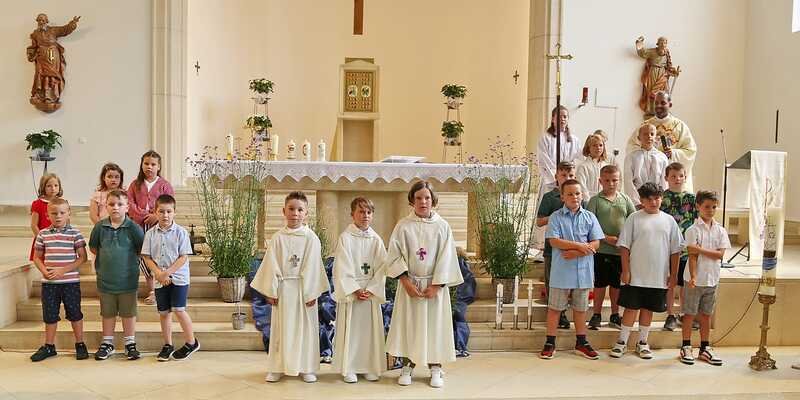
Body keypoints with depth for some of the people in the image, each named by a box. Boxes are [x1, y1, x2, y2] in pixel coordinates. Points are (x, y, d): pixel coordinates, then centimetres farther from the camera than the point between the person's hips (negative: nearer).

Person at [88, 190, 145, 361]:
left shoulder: (132, 227, -10)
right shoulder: (100, 227, -3)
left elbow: (143, 249, -2)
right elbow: (93, 247, 11)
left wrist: (129, 258, -1)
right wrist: (107, 258, 6)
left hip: (127, 280, -2)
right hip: (106, 280, 2)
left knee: (128, 313, 9)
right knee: (108, 313, 14)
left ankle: (130, 344, 21)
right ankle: (107, 343, 26)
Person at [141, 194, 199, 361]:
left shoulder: (181, 232, -6)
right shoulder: (150, 234, 3)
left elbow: (183, 257, -8)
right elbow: (147, 257, 2)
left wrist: (167, 272, -16)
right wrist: (158, 273, -13)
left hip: (179, 277, -3)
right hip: (160, 280, 4)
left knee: (178, 309, -9)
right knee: (163, 312, 10)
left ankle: (191, 342, 7)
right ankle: (168, 345, 23)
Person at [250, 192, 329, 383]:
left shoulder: (311, 238, -4)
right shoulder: (277, 238, 0)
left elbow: (312, 267, -6)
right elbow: (272, 266, 0)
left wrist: (311, 293, -8)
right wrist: (270, 291, -4)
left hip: (304, 289, -1)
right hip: (283, 289, 1)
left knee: (305, 328, 6)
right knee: (281, 328, 9)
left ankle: (307, 368, 16)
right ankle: (277, 367, 18)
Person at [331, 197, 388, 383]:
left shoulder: (376, 240, 4)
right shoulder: (345, 238, -5)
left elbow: (381, 268, 0)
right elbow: (342, 269, -8)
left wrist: (371, 290, -10)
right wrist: (354, 290, -14)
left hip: (371, 292, 3)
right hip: (350, 292, -3)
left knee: (370, 329, 7)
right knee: (350, 329, 1)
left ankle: (371, 367, 17)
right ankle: (349, 369, 10)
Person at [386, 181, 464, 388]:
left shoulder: (442, 226, 0)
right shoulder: (403, 226, 0)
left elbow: (446, 258, -3)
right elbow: (395, 256, -3)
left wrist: (436, 285, -10)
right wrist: (406, 282, -11)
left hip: (435, 285, 0)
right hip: (410, 284, 0)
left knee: (435, 324, 3)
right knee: (408, 324, 3)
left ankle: (435, 368, 12)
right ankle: (407, 367, 13)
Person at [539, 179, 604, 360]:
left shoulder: (589, 217, 5)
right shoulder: (556, 217, -2)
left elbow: (595, 243, -1)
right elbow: (554, 241, -13)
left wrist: (575, 253, -15)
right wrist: (579, 245, -15)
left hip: (583, 270, 3)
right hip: (561, 271, -2)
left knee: (580, 308, 13)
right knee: (555, 307, 4)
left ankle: (581, 342, 24)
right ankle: (550, 343, 12)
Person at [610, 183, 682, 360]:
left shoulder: (669, 220, 5)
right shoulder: (634, 218, -2)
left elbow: (675, 250, 7)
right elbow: (624, 246, -3)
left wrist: (673, 274, 4)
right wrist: (625, 271, -8)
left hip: (658, 277, 2)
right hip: (635, 275, -2)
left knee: (648, 308, 12)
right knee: (631, 307, 3)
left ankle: (642, 343, 23)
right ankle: (622, 342, 14)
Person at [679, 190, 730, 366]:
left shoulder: (720, 231, 4)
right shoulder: (693, 230, -8)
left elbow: (720, 254, -7)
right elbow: (692, 256, -13)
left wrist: (700, 249, -17)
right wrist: (693, 277, -22)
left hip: (712, 279, 4)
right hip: (695, 279, -4)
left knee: (706, 314, 13)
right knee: (690, 314, 5)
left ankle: (705, 349, 22)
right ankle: (686, 348, 15)